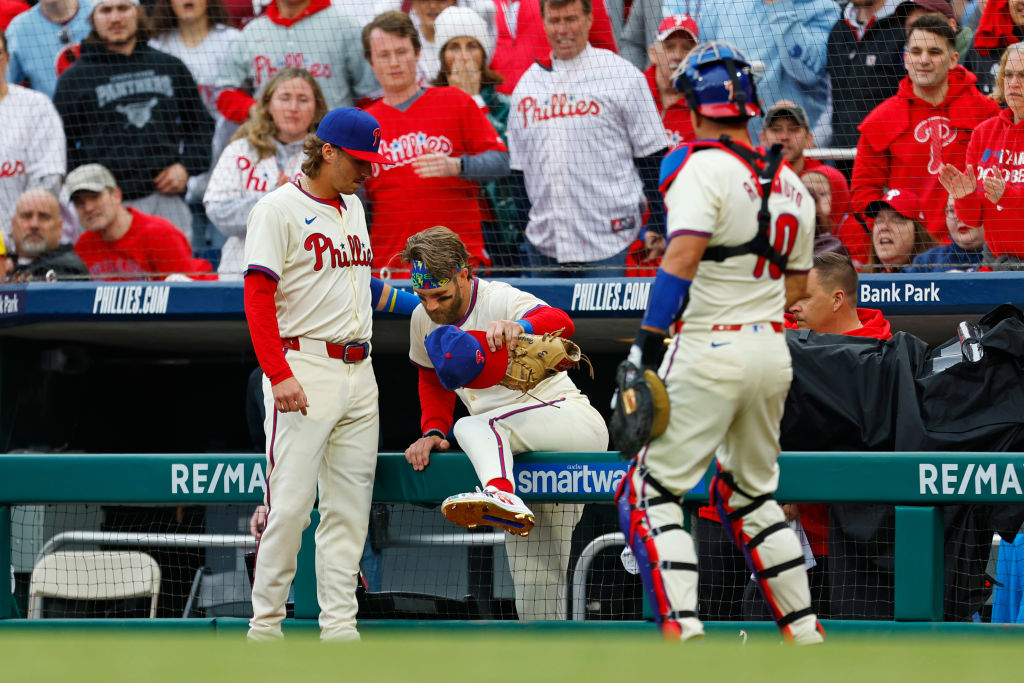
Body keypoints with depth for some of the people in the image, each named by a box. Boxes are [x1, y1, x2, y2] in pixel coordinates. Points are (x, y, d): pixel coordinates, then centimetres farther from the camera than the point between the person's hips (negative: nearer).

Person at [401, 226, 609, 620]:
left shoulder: (502, 300, -14)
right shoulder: (424, 321, 6)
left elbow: (561, 323, -34)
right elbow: (433, 380, 22)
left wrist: (520, 327, -55)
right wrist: (432, 431, 4)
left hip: (573, 421, -7)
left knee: (471, 428, -34)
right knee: (534, 582, 0)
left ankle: (501, 495, -59)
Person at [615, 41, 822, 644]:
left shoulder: (703, 166, -11)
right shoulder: (790, 183, 11)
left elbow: (683, 259, -24)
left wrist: (648, 344, -22)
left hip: (710, 354, -7)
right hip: (773, 354, 7)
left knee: (649, 494, -3)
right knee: (752, 495, 23)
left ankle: (683, 633, -18)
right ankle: (805, 635, 23)